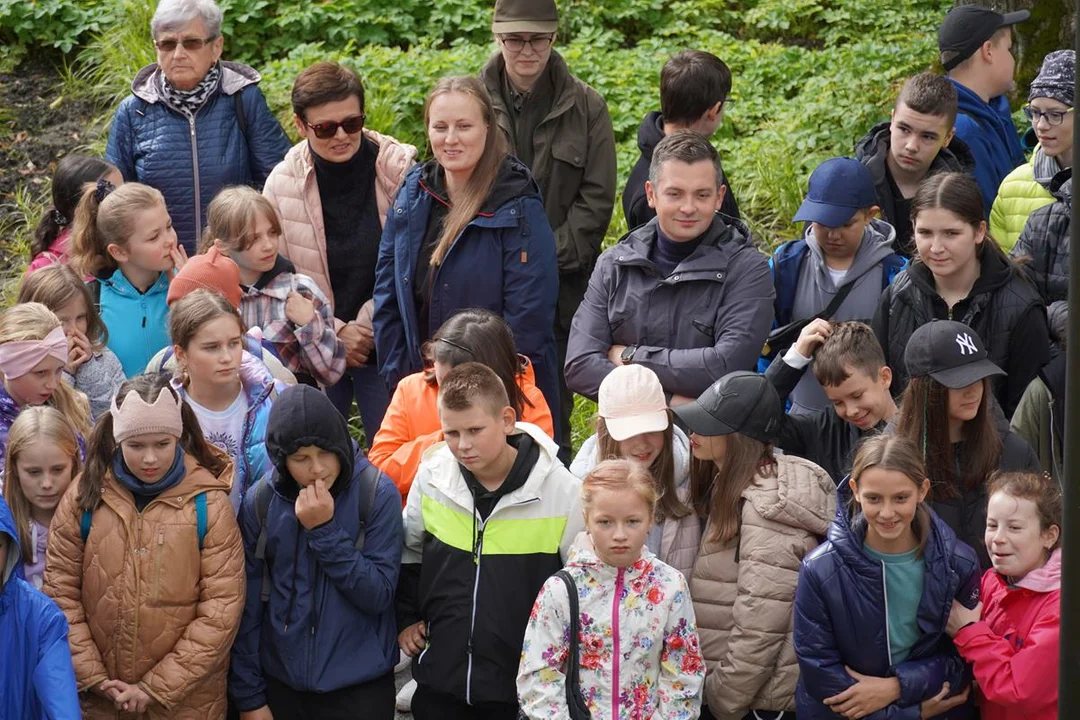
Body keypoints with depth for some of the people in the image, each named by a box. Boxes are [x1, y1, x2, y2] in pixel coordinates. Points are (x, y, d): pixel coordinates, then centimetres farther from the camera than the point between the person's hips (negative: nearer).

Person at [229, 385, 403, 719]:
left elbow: (379, 595, -12)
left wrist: (325, 530, -20)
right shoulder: (260, 502, -5)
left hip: (361, 687, -1)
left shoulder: (377, 493, -10)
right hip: (283, 684, 2)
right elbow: (249, 607, -1)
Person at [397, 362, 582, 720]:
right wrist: (405, 619, 10)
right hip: (438, 681, 3)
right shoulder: (432, 477, -3)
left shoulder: (562, 490, -13)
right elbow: (407, 552, 16)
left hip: (526, 690, -3)